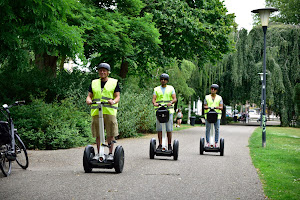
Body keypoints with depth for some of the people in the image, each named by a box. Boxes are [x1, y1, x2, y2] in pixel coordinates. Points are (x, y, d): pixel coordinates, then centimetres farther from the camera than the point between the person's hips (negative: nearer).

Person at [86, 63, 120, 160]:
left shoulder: (114, 82, 10)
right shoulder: (94, 83, 18)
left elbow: (117, 96, 3)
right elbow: (89, 95, 13)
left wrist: (113, 101, -19)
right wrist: (88, 100, -11)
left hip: (110, 111, -2)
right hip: (96, 111, 2)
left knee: (110, 134, -2)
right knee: (98, 134, 3)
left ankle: (110, 153, 7)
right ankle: (98, 153, 13)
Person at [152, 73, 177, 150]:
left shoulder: (171, 88, 12)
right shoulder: (156, 89, 14)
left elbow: (175, 99, 1)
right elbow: (153, 99, 3)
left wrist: (171, 102, -22)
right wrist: (154, 103, -20)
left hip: (169, 110, -1)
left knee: (169, 129, -4)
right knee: (159, 129, -3)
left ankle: (169, 145, 3)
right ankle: (160, 145, 1)